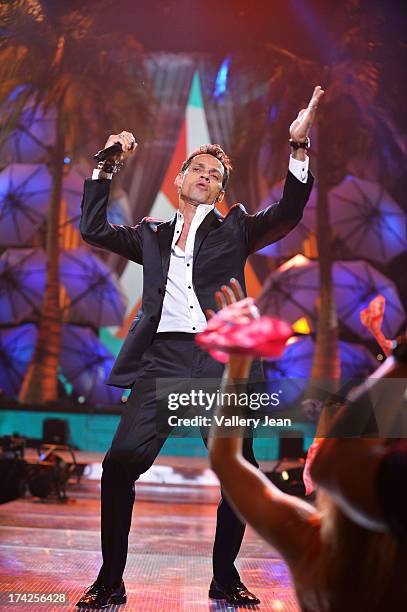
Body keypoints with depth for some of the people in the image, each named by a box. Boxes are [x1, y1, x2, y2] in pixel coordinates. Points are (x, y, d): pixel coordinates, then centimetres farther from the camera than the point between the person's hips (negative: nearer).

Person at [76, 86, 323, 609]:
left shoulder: (236, 229, 18)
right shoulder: (152, 235, 23)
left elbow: (287, 214, 5)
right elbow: (93, 229, 21)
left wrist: (298, 148, -6)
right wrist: (107, 166, 19)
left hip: (220, 363, 0)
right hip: (162, 359, 1)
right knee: (119, 465, -12)